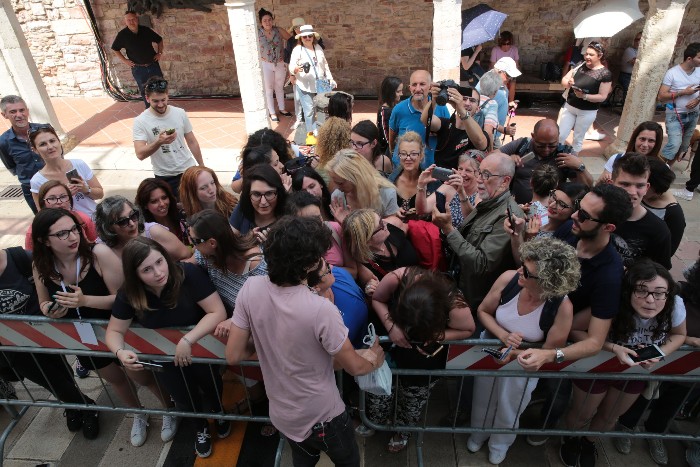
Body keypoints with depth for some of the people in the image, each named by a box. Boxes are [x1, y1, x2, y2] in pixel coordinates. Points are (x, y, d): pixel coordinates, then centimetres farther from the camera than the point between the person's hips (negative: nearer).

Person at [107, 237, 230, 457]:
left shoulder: (188, 273, -30)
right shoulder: (129, 294, -17)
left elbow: (217, 312, -29)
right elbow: (114, 331, -6)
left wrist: (187, 340, -37)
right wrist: (120, 352, -27)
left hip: (199, 344, -2)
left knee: (209, 381, -13)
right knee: (184, 397, 0)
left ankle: (218, 411, 25)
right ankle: (201, 428, 36)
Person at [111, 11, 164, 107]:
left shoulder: (146, 30, -4)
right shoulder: (122, 35, -7)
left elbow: (159, 40, 11)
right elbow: (115, 49, 8)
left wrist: (160, 53, 1)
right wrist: (124, 60, -1)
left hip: (153, 65, 1)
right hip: (138, 69, -1)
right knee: (144, 91, 8)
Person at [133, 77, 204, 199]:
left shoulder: (180, 113, -6)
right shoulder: (140, 121, -13)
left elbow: (192, 142, 4)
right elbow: (140, 154, -21)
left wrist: (202, 167, 7)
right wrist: (159, 142, -37)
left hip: (189, 170, 2)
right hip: (164, 177, -2)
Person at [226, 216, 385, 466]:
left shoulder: (250, 289, -19)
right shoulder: (321, 309, -34)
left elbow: (233, 356, -9)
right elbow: (354, 366, -18)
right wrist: (374, 358, 4)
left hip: (281, 413, 4)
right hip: (322, 417, -3)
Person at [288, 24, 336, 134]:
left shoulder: (318, 47, 8)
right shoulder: (297, 50, -7)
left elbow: (325, 64, 17)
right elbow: (291, 67, -15)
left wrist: (330, 79, 14)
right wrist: (297, 69, -38)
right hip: (305, 86, -5)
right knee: (309, 111, -6)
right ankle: (312, 132, 8)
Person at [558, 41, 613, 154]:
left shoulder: (605, 74, -12)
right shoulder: (580, 65, 0)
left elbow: (602, 97, -14)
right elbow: (564, 80, 3)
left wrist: (584, 96, -28)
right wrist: (568, 83, -21)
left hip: (587, 112, -3)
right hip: (569, 106, 4)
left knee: (578, 139, 10)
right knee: (560, 135, 6)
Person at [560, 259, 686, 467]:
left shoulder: (674, 309, -27)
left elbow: (679, 334, -4)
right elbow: (574, 330, -29)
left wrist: (659, 354, -23)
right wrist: (613, 347, -41)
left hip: (634, 371, 4)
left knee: (609, 417, 26)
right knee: (582, 414, 18)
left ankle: (588, 441, 59)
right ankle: (570, 439, 54)